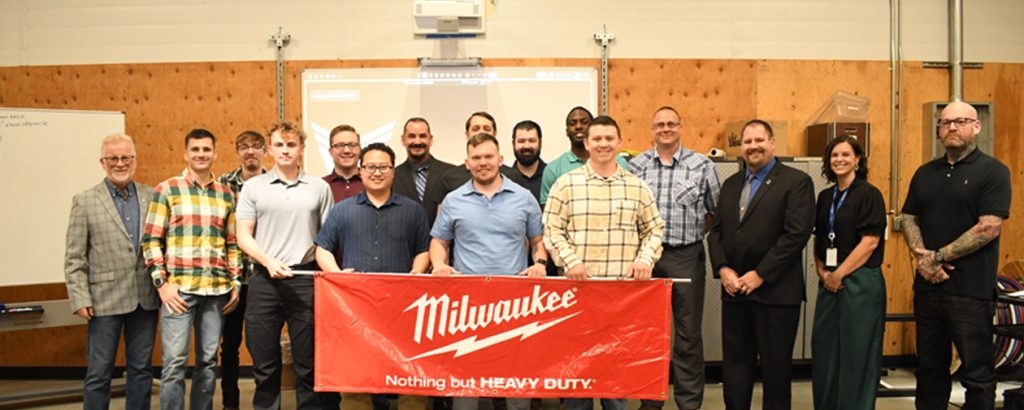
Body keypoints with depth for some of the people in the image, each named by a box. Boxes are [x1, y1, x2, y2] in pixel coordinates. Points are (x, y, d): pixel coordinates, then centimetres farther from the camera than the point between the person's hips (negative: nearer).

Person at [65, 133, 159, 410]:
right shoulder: (84, 201, 1)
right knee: (99, 374, 5)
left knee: (141, 369, 11)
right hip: (105, 299, -2)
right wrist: (80, 299, -8)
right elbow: (74, 257, -1)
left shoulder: (152, 197, 6)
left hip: (146, 299, 2)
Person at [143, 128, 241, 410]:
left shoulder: (226, 194, 12)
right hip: (179, 288, -3)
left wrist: (235, 283, 8)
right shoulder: (166, 190, 1)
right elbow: (151, 240, -1)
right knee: (175, 361, -2)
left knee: (208, 360, 10)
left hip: (217, 290, 3)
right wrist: (161, 282, -8)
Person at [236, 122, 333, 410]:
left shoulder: (319, 188, 7)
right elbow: (243, 235, 3)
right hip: (265, 280, 1)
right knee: (264, 361, 9)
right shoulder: (253, 187, 7)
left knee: (308, 361, 6)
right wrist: (269, 261, -13)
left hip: (306, 280, 0)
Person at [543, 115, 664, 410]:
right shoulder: (566, 184, 3)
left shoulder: (637, 187, 10)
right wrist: (570, 261, -13)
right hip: (579, 286, -2)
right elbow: (552, 230, 0)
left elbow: (654, 229, 13)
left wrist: (645, 259, -3)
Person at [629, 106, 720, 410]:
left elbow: (716, 211, 8)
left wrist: (696, 234, 0)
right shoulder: (635, 166, 4)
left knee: (688, 333, 5)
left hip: (686, 257, -1)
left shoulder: (702, 166, 1)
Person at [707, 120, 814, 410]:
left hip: (775, 291, -5)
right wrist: (722, 269, -4)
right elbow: (716, 231, 12)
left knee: (776, 367, 6)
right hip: (734, 289, 5)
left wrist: (760, 275, -15)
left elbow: (796, 234, -13)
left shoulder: (796, 182, -4)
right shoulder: (731, 184, 15)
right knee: (734, 364, 11)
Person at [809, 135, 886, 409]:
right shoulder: (825, 197, 12)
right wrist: (822, 272, 1)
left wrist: (838, 274, -12)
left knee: (857, 354, 2)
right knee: (824, 350, 10)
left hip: (860, 282, -6)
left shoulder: (869, 194, -7)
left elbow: (870, 242, -13)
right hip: (829, 283, 6)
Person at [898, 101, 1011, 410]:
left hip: (971, 290, -5)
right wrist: (922, 254, -7)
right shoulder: (925, 173, 12)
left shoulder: (993, 171, -4)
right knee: (929, 367, 15)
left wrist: (939, 257, -13)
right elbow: (908, 218, 11)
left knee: (977, 372, 4)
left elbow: (988, 228, -13)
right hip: (927, 284, 5)